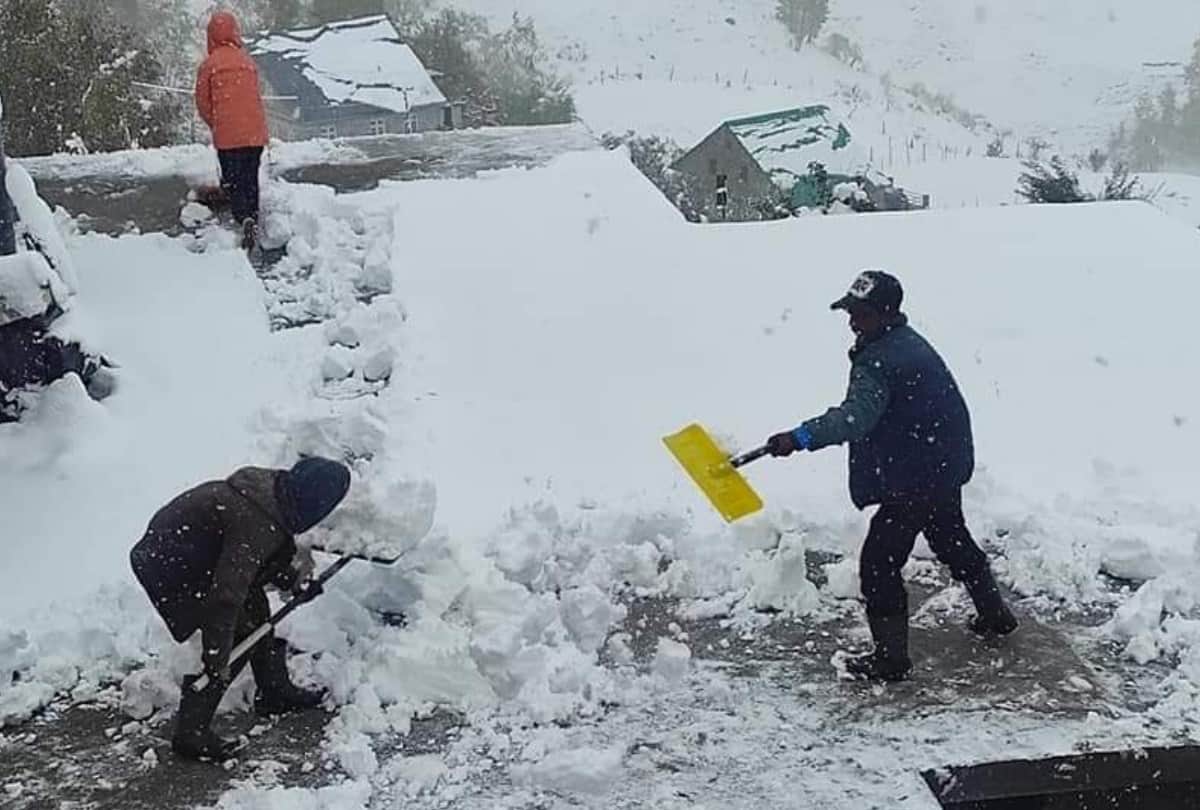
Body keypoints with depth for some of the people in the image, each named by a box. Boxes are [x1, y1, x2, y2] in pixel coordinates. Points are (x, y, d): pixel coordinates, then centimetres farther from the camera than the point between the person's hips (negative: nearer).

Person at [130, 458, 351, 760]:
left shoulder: (270, 486, -5)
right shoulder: (256, 526, -33)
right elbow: (227, 593, -32)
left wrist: (291, 576, 2)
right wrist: (217, 658, -27)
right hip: (171, 571, -10)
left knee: (254, 602, 19)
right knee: (236, 635, -8)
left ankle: (274, 691, 36)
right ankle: (191, 733, 0)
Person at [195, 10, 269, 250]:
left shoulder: (210, 64, -5)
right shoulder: (248, 60, 7)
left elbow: (203, 104, 0)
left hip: (227, 135, -4)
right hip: (255, 131, 4)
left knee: (233, 182, 1)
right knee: (251, 180, 17)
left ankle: (245, 219, -20)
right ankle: (253, 219, 24)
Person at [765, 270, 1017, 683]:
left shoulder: (880, 361, -24)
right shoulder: (908, 342, 9)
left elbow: (856, 417, -39)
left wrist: (801, 437, -49)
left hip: (913, 481, -11)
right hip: (946, 467, 11)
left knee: (879, 562, -3)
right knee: (954, 542, 29)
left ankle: (891, 656, 3)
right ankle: (996, 615, 47)